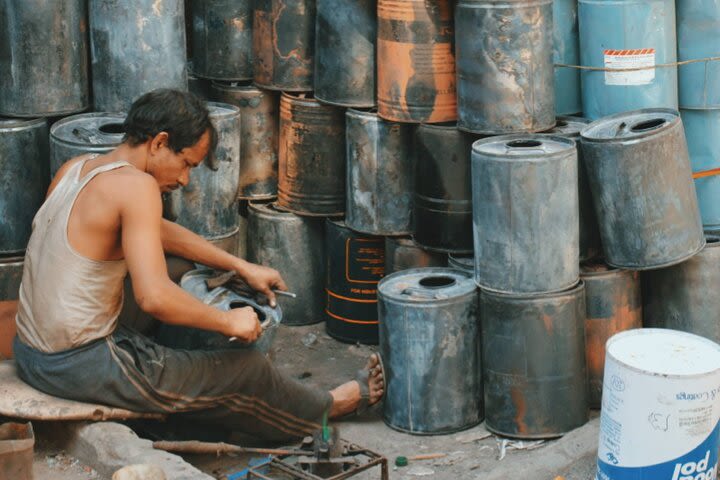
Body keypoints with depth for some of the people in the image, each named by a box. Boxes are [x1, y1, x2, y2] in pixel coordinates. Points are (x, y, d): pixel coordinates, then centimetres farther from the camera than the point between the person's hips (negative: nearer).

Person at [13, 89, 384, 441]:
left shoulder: (76, 168, 8)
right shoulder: (134, 185, -19)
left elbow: (154, 232, 22)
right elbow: (154, 297, -29)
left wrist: (242, 267, 24)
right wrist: (228, 321, -12)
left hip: (30, 357, 9)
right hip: (81, 369, -9)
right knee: (248, 370, 8)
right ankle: (324, 409, 34)